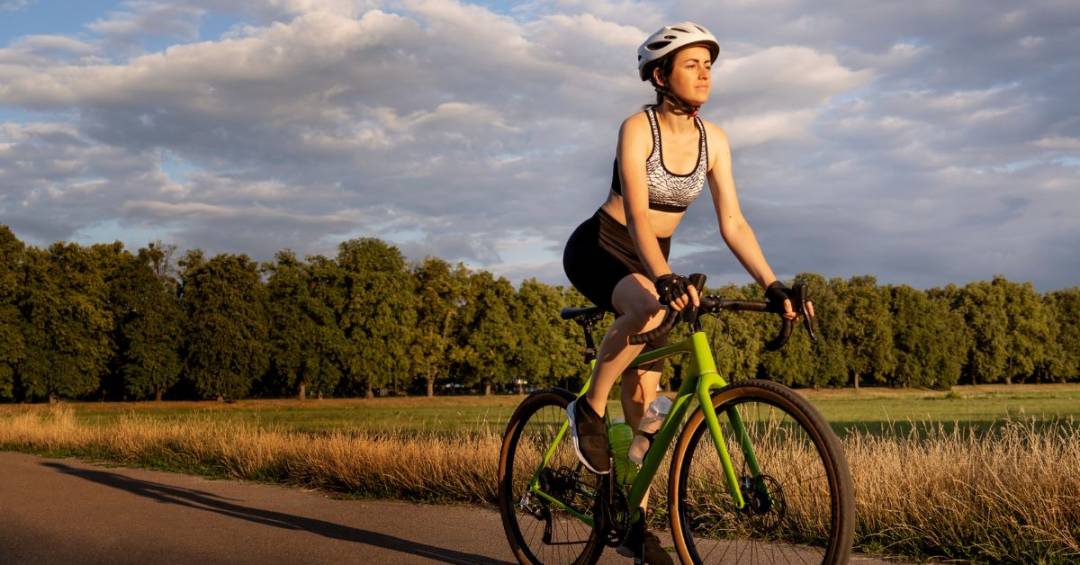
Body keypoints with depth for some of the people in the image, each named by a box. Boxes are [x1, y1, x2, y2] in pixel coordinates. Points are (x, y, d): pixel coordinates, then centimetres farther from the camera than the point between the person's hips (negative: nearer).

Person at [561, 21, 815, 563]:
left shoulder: (712, 139, -4)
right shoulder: (638, 128, -20)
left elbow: (732, 223, -6)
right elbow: (637, 217, -32)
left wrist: (773, 285, -18)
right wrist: (665, 278, -48)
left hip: (650, 264, 6)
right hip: (598, 250, -5)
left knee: (644, 394, 0)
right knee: (648, 307, -40)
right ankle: (590, 409, -18)